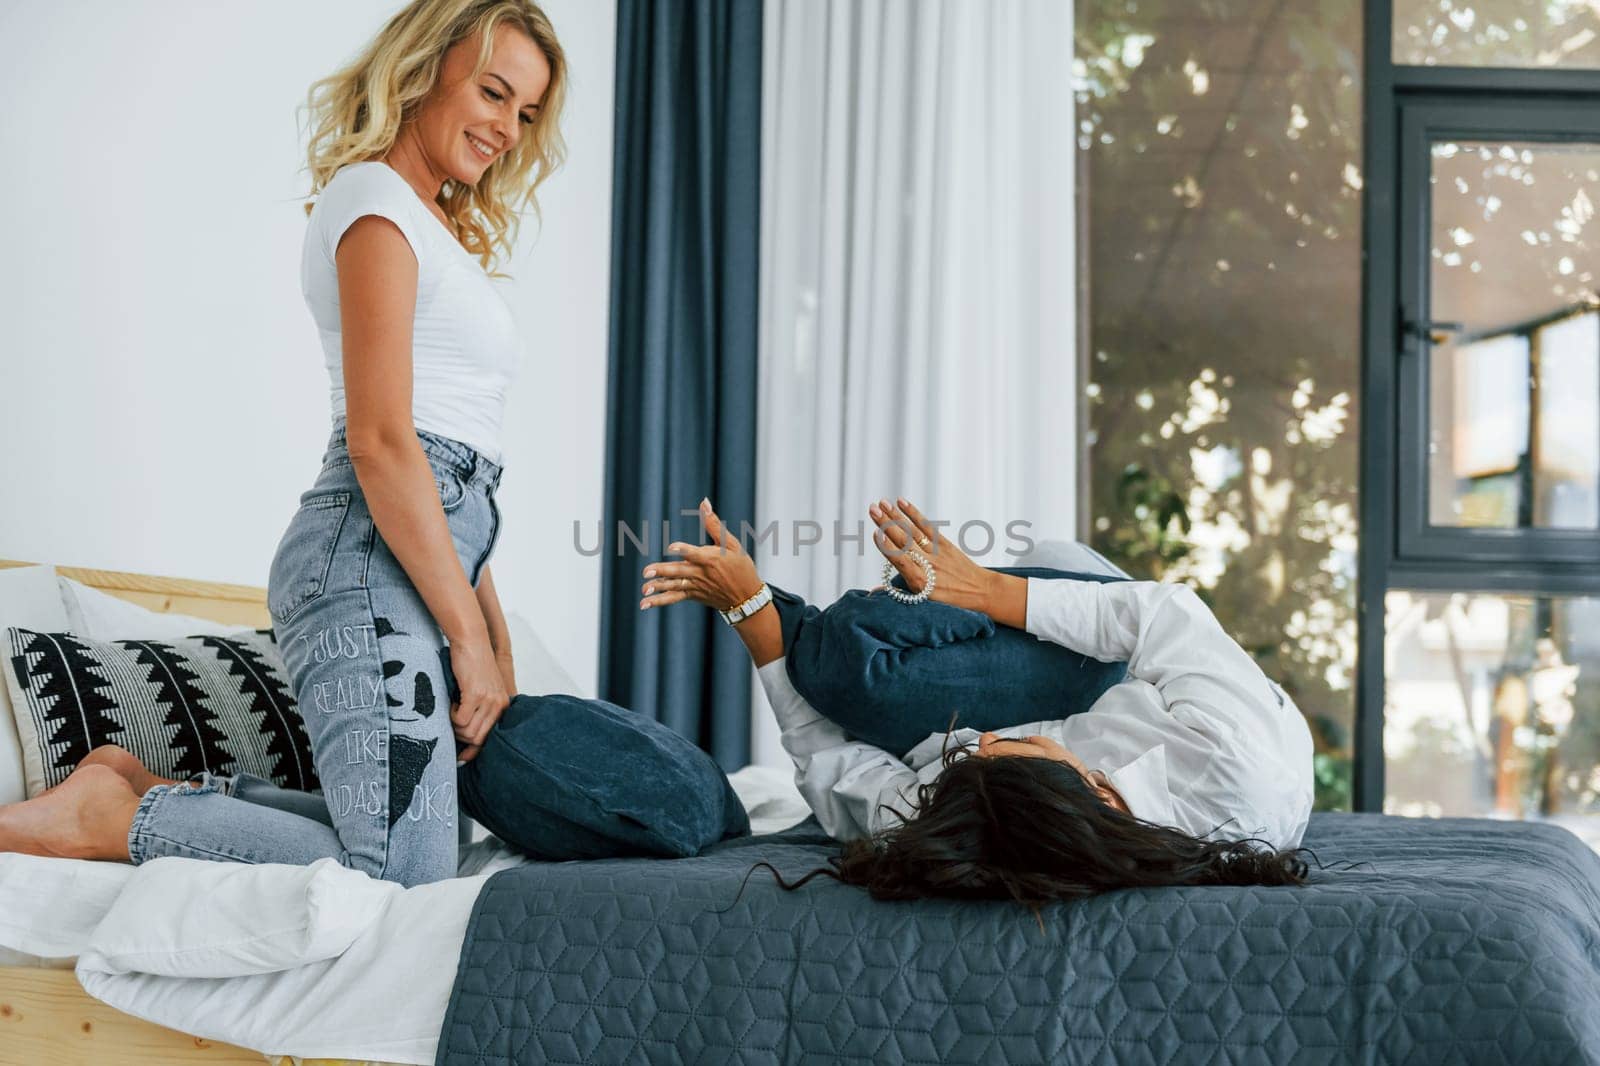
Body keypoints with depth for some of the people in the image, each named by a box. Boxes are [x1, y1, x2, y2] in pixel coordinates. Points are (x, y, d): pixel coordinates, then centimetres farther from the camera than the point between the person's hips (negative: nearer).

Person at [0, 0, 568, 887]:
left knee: (429, 839, 6)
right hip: (371, 552, -10)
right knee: (398, 875, -18)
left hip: (425, 546, 10)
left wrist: (496, 639, 18)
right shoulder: (374, 201, -5)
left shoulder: (442, 232, 26)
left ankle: (148, 790, 12)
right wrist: (469, 637, -14)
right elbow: (378, 440, -15)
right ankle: (108, 817, -6)